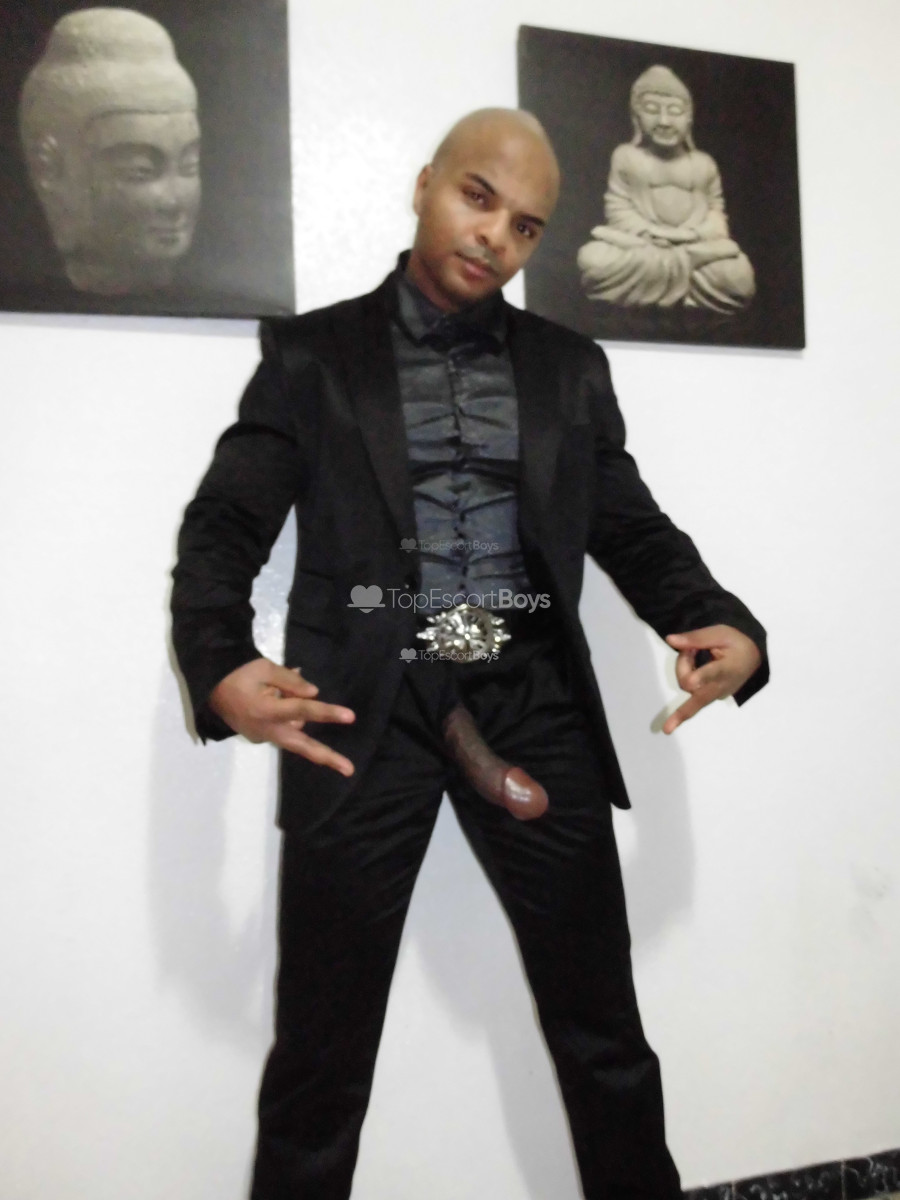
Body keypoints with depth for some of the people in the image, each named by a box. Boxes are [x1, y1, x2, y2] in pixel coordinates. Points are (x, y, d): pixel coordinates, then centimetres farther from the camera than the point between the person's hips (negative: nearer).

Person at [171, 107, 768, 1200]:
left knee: (601, 1026, 12)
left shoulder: (572, 368, 15)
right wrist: (219, 666, -20)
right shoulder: (311, 353, 7)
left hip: (532, 705, 3)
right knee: (322, 1044, 6)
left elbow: (634, 529, 13)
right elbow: (224, 525, 0)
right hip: (364, 708, -2)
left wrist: (728, 628, -7)